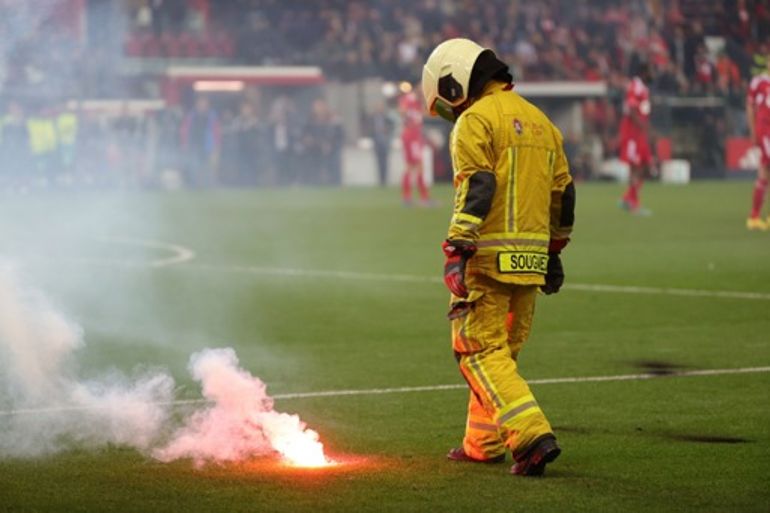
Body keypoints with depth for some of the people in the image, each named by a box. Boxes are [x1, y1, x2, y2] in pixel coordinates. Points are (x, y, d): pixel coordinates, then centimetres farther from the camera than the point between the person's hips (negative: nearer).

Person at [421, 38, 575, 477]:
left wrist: (457, 251, -21)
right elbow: (563, 193, 22)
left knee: (480, 350, -5)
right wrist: (554, 253, 29)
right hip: (531, 257, 8)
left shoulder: (476, 120, -7)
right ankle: (484, 443, 24)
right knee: (504, 350, 17)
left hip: (489, 256, -8)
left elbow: (475, 189, -19)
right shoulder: (540, 121, 18)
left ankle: (532, 435, -18)